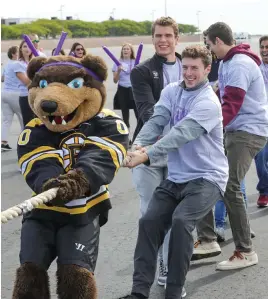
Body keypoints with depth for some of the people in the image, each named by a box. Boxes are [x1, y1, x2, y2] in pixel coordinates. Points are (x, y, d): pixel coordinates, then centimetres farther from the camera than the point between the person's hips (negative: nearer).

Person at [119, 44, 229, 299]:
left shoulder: (209, 103, -15)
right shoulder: (171, 91, 6)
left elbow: (180, 134, -26)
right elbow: (156, 122, -7)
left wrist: (147, 155, -35)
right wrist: (138, 147, -26)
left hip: (206, 177, -6)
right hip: (175, 177, 6)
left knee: (181, 221, -28)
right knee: (149, 222, -9)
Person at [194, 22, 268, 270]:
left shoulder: (239, 64, -17)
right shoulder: (227, 62, 13)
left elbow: (231, 106, -26)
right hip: (233, 129, 10)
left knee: (230, 187, -12)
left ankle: (245, 252, 0)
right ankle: (207, 239, 12)